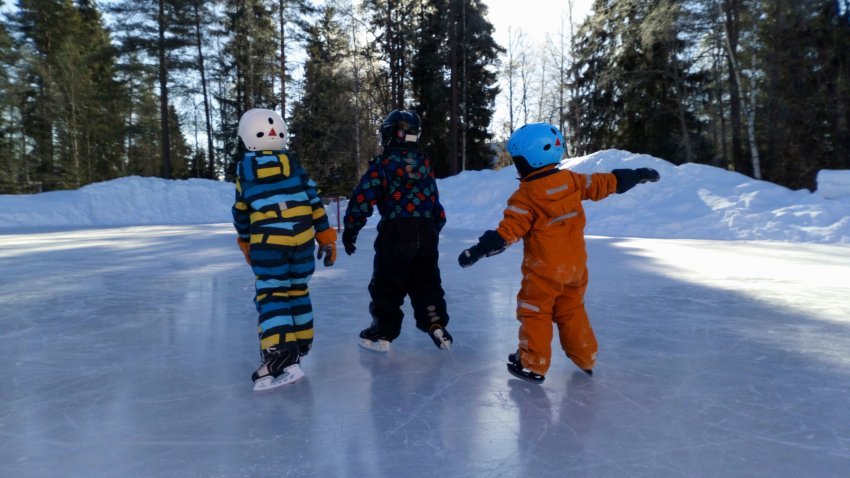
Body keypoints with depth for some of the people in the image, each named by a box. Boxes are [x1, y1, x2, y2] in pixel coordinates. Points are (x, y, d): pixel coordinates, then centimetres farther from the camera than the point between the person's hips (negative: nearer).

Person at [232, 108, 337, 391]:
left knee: (271, 295, -3)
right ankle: (300, 342, 29)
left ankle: (281, 358, -16)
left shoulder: (245, 169, 4)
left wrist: (245, 241, 27)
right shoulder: (294, 165, 5)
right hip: (302, 238, 3)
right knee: (297, 289, 17)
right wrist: (326, 238, 10)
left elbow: (241, 212, 12)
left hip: (267, 241, -3)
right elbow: (314, 202, 3)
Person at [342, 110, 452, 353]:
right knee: (427, 283, 16)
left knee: (387, 286, 8)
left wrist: (350, 231, 0)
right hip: (426, 233, 5)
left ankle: (382, 333, 17)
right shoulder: (425, 163, 11)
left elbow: (362, 198, -9)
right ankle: (436, 325, 13)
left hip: (395, 234, -4)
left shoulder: (383, 163, -6)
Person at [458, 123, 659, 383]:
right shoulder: (572, 180, -2)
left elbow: (507, 232, -22)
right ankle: (585, 357, 31)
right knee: (572, 311, 21)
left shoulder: (525, 196, -18)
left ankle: (532, 364, 14)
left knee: (534, 313, 8)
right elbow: (605, 183, 9)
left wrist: (476, 251, -20)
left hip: (544, 269, -6)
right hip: (576, 264, 6)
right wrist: (639, 174, 24)